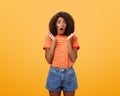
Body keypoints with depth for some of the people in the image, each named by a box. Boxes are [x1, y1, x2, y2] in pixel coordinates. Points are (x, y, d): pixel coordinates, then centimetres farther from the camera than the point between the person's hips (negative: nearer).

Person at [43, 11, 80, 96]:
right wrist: (53, 41, -14)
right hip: (54, 73, 0)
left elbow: (73, 59, -11)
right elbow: (48, 60, -9)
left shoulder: (73, 38, -1)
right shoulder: (49, 38, -2)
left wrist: (68, 41, -15)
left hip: (69, 73, 1)